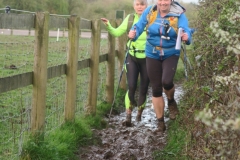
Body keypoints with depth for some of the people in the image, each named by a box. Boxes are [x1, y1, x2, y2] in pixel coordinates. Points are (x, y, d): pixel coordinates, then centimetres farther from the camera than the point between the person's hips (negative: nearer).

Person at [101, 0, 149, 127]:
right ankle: (128, 116, -5)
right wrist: (108, 26, -14)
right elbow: (117, 32, 2)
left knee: (143, 88, 8)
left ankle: (139, 113, 30)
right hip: (132, 58, 1)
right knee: (131, 87, -10)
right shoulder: (130, 18, -1)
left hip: (147, 59, -1)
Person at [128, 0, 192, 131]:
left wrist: (186, 37, -48)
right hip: (152, 55, 2)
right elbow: (139, 26, -8)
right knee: (156, 89, 5)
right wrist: (133, 33, -30)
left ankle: (171, 101, 12)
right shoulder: (149, 12, -8)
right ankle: (160, 121, 20)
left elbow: (185, 30, -25)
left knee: (166, 82, -24)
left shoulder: (179, 14, -14)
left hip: (171, 54, -2)